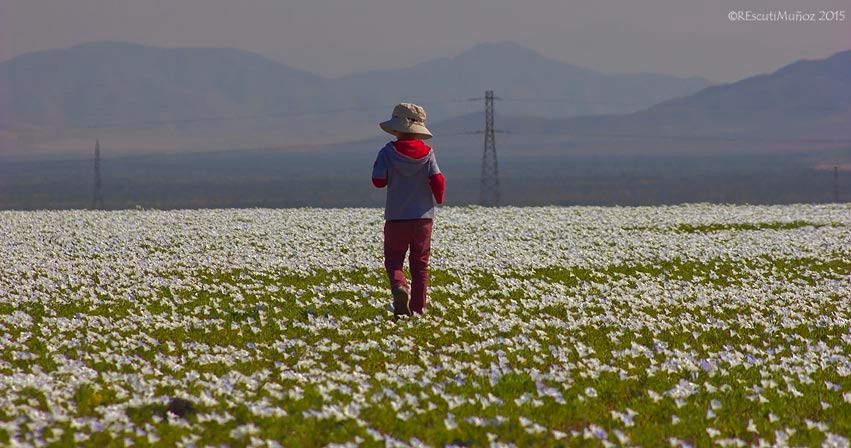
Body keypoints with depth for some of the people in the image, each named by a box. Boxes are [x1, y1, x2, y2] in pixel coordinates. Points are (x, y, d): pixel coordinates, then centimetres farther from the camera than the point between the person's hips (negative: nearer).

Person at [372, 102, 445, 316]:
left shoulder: (388, 152, -7)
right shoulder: (427, 152, -3)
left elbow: (378, 181, -8)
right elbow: (437, 180, -9)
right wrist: (439, 198, 11)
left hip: (396, 217, -2)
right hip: (422, 217, 2)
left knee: (393, 260, 6)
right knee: (420, 263, 9)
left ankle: (399, 287, -24)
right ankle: (418, 307, 8)